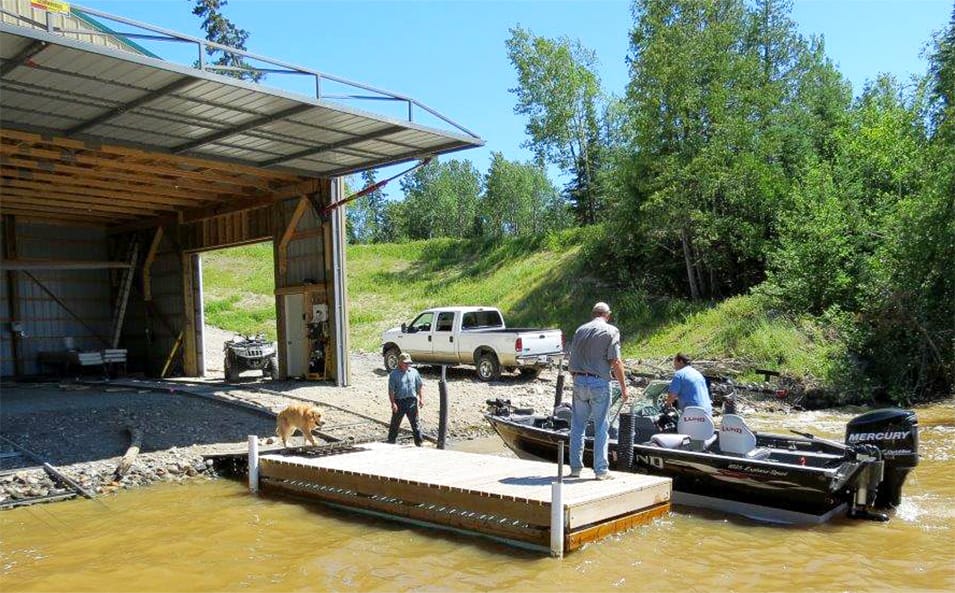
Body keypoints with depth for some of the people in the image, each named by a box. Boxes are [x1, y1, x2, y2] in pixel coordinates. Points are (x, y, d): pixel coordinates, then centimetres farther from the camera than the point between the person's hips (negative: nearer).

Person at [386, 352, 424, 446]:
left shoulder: (414, 372, 7)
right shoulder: (394, 374, -4)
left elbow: (420, 386, 14)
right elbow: (391, 390, -8)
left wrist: (421, 398, 7)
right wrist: (393, 403, -16)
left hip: (412, 401, 3)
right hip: (399, 402, -3)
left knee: (415, 423, 7)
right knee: (395, 423, 8)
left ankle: (418, 442, 16)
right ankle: (391, 442, 20)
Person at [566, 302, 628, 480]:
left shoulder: (580, 330, 9)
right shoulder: (611, 331, -4)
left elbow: (572, 361, 10)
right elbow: (615, 362, -10)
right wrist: (623, 387, -3)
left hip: (579, 381, 4)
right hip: (599, 383, -4)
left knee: (577, 426, 11)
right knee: (601, 427, 5)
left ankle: (575, 467, 16)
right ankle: (601, 470, 9)